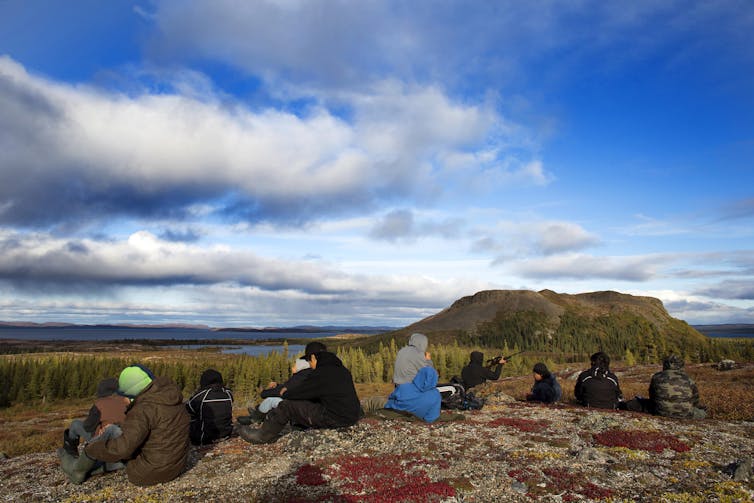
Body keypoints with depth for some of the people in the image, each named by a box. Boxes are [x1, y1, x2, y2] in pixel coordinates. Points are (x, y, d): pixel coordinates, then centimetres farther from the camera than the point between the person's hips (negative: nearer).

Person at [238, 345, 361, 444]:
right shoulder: (343, 370, 14)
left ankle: (263, 436, 14)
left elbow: (299, 393, -8)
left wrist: (285, 393, 15)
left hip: (335, 419, -9)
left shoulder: (320, 374, -14)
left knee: (288, 406, -1)